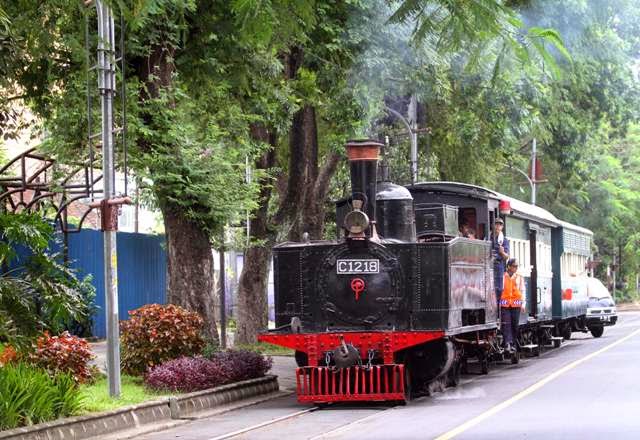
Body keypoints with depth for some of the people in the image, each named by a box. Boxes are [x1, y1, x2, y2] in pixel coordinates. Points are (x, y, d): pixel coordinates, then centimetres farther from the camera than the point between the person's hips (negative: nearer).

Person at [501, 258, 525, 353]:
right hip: (505, 304, -2)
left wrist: (523, 304, 3)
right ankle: (507, 343, -21)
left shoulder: (519, 278, 10)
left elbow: (522, 291, 11)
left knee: (515, 325, 4)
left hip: (516, 304, 2)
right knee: (506, 324, -12)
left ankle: (513, 344, 12)